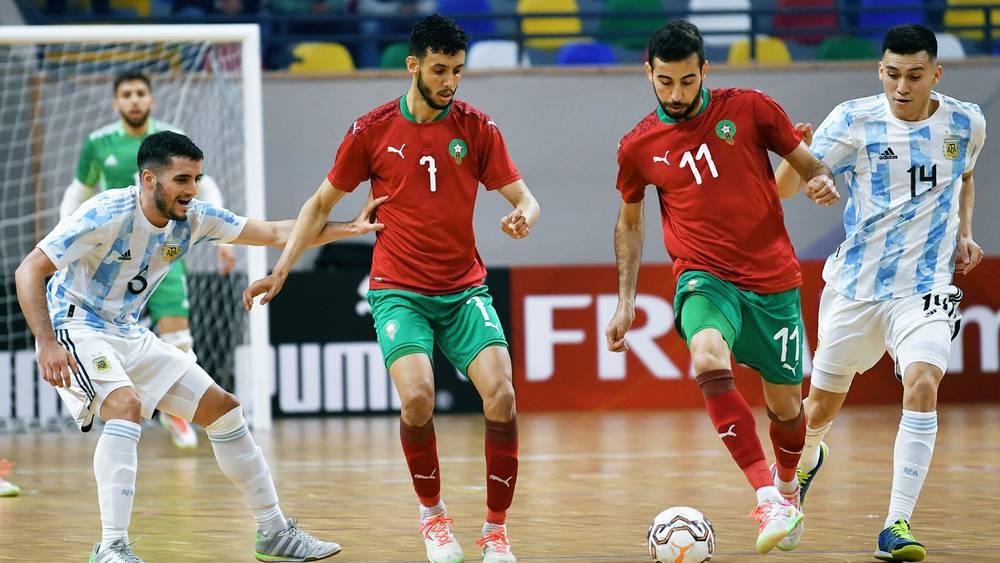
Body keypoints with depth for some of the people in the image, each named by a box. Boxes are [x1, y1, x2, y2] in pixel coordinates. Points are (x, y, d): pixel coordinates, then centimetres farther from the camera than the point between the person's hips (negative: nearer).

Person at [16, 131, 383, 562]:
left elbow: (274, 233, 2)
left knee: (223, 408, 6)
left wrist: (349, 228, -9)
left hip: (129, 336, 8)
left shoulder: (193, 219, -4)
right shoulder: (106, 215, -24)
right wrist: (47, 344, -35)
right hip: (76, 330, -8)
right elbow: (29, 271, -24)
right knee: (126, 404, -35)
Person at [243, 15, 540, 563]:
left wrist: (523, 215, -23)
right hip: (399, 290, -1)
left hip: (465, 290, 1)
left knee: (501, 394, -19)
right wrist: (281, 269, 2)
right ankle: (431, 512, 2)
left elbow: (525, 198, 2)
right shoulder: (372, 130, -1)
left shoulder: (477, 128, 1)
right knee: (416, 395, -25)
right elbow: (321, 204, 9)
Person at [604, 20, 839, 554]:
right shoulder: (638, 147, 2)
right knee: (709, 357, -33)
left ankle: (788, 485, 44)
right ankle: (765, 494, -38)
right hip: (704, 276, -1)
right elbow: (629, 220, 17)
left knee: (784, 405, 9)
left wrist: (822, 180, -16)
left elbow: (808, 163, 8)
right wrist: (625, 302, 12)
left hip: (773, 279, 1)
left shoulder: (748, 108, -3)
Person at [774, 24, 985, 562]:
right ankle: (806, 459, 51)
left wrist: (964, 233, 8)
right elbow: (786, 187, -12)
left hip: (924, 289, 0)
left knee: (922, 383, -25)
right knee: (822, 405, 13)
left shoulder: (966, 123, -1)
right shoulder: (853, 120, -9)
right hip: (856, 285, 0)